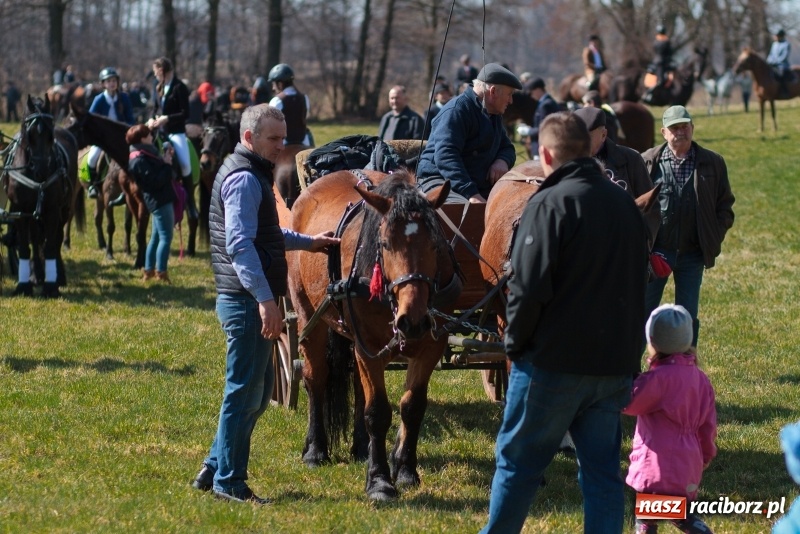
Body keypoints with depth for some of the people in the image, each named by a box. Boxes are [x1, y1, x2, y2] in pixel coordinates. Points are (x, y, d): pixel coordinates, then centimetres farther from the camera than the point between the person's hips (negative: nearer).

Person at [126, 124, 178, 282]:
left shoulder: (146, 155, 13)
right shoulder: (139, 161, -18)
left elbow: (158, 175, 15)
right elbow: (155, 182, -24)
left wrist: (167, 159, 4)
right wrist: (167, 165, -16)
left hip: (161, 200, 11)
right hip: (159, 201, -11)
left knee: (156, 237, 16)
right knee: (165, 237, -9)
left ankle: (148, 271, 23)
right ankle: (161, 274, -9)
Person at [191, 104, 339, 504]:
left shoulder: (251, 174, 18)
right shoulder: (245, 179, -15)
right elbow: (240, 244, -25)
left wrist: (307, 242, 28)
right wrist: (265, 298, -29)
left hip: (248, 301, 11)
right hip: (247, 301, -11)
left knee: (257, 389, 16)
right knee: (245, 392, -4)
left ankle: (215, 470, 21)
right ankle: (229, 482, 3)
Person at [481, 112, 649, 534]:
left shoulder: (550, 204, -13)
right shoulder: (625, 205, 10)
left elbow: (528, 288, -18)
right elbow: (639, 281, 18)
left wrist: (514, 342, -4)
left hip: (553, 361, -6)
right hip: (617, 363, 6)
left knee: (518, 460, 8)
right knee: (602, 469, 9)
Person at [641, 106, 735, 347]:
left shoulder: (713, 163, 2)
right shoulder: (647, 162, -3)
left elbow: (725, 205, 8)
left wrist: (714, 239, -3)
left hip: (692, 254, 1)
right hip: (655, 252, -1)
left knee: (687, 317, 8)